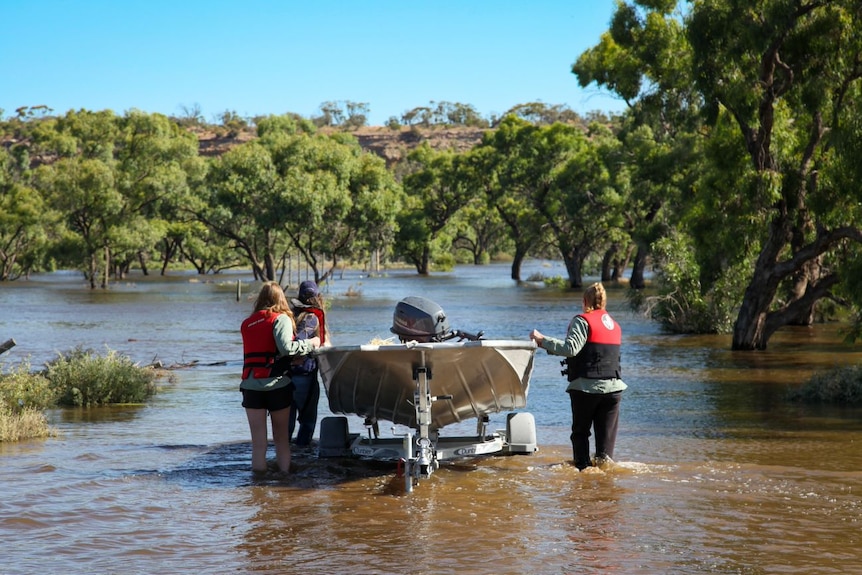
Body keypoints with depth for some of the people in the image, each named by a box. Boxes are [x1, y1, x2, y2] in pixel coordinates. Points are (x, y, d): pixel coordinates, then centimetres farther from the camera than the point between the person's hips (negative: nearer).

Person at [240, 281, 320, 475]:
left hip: (251, 386, 3)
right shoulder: (281, 319, -1)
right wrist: (309, 344, -2)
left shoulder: (246, 323, 14)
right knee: (282, 438, 11)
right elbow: (286, 348, -15)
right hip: (277, 385, -3)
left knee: (258, 442, 2)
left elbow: (253, 352, 13)